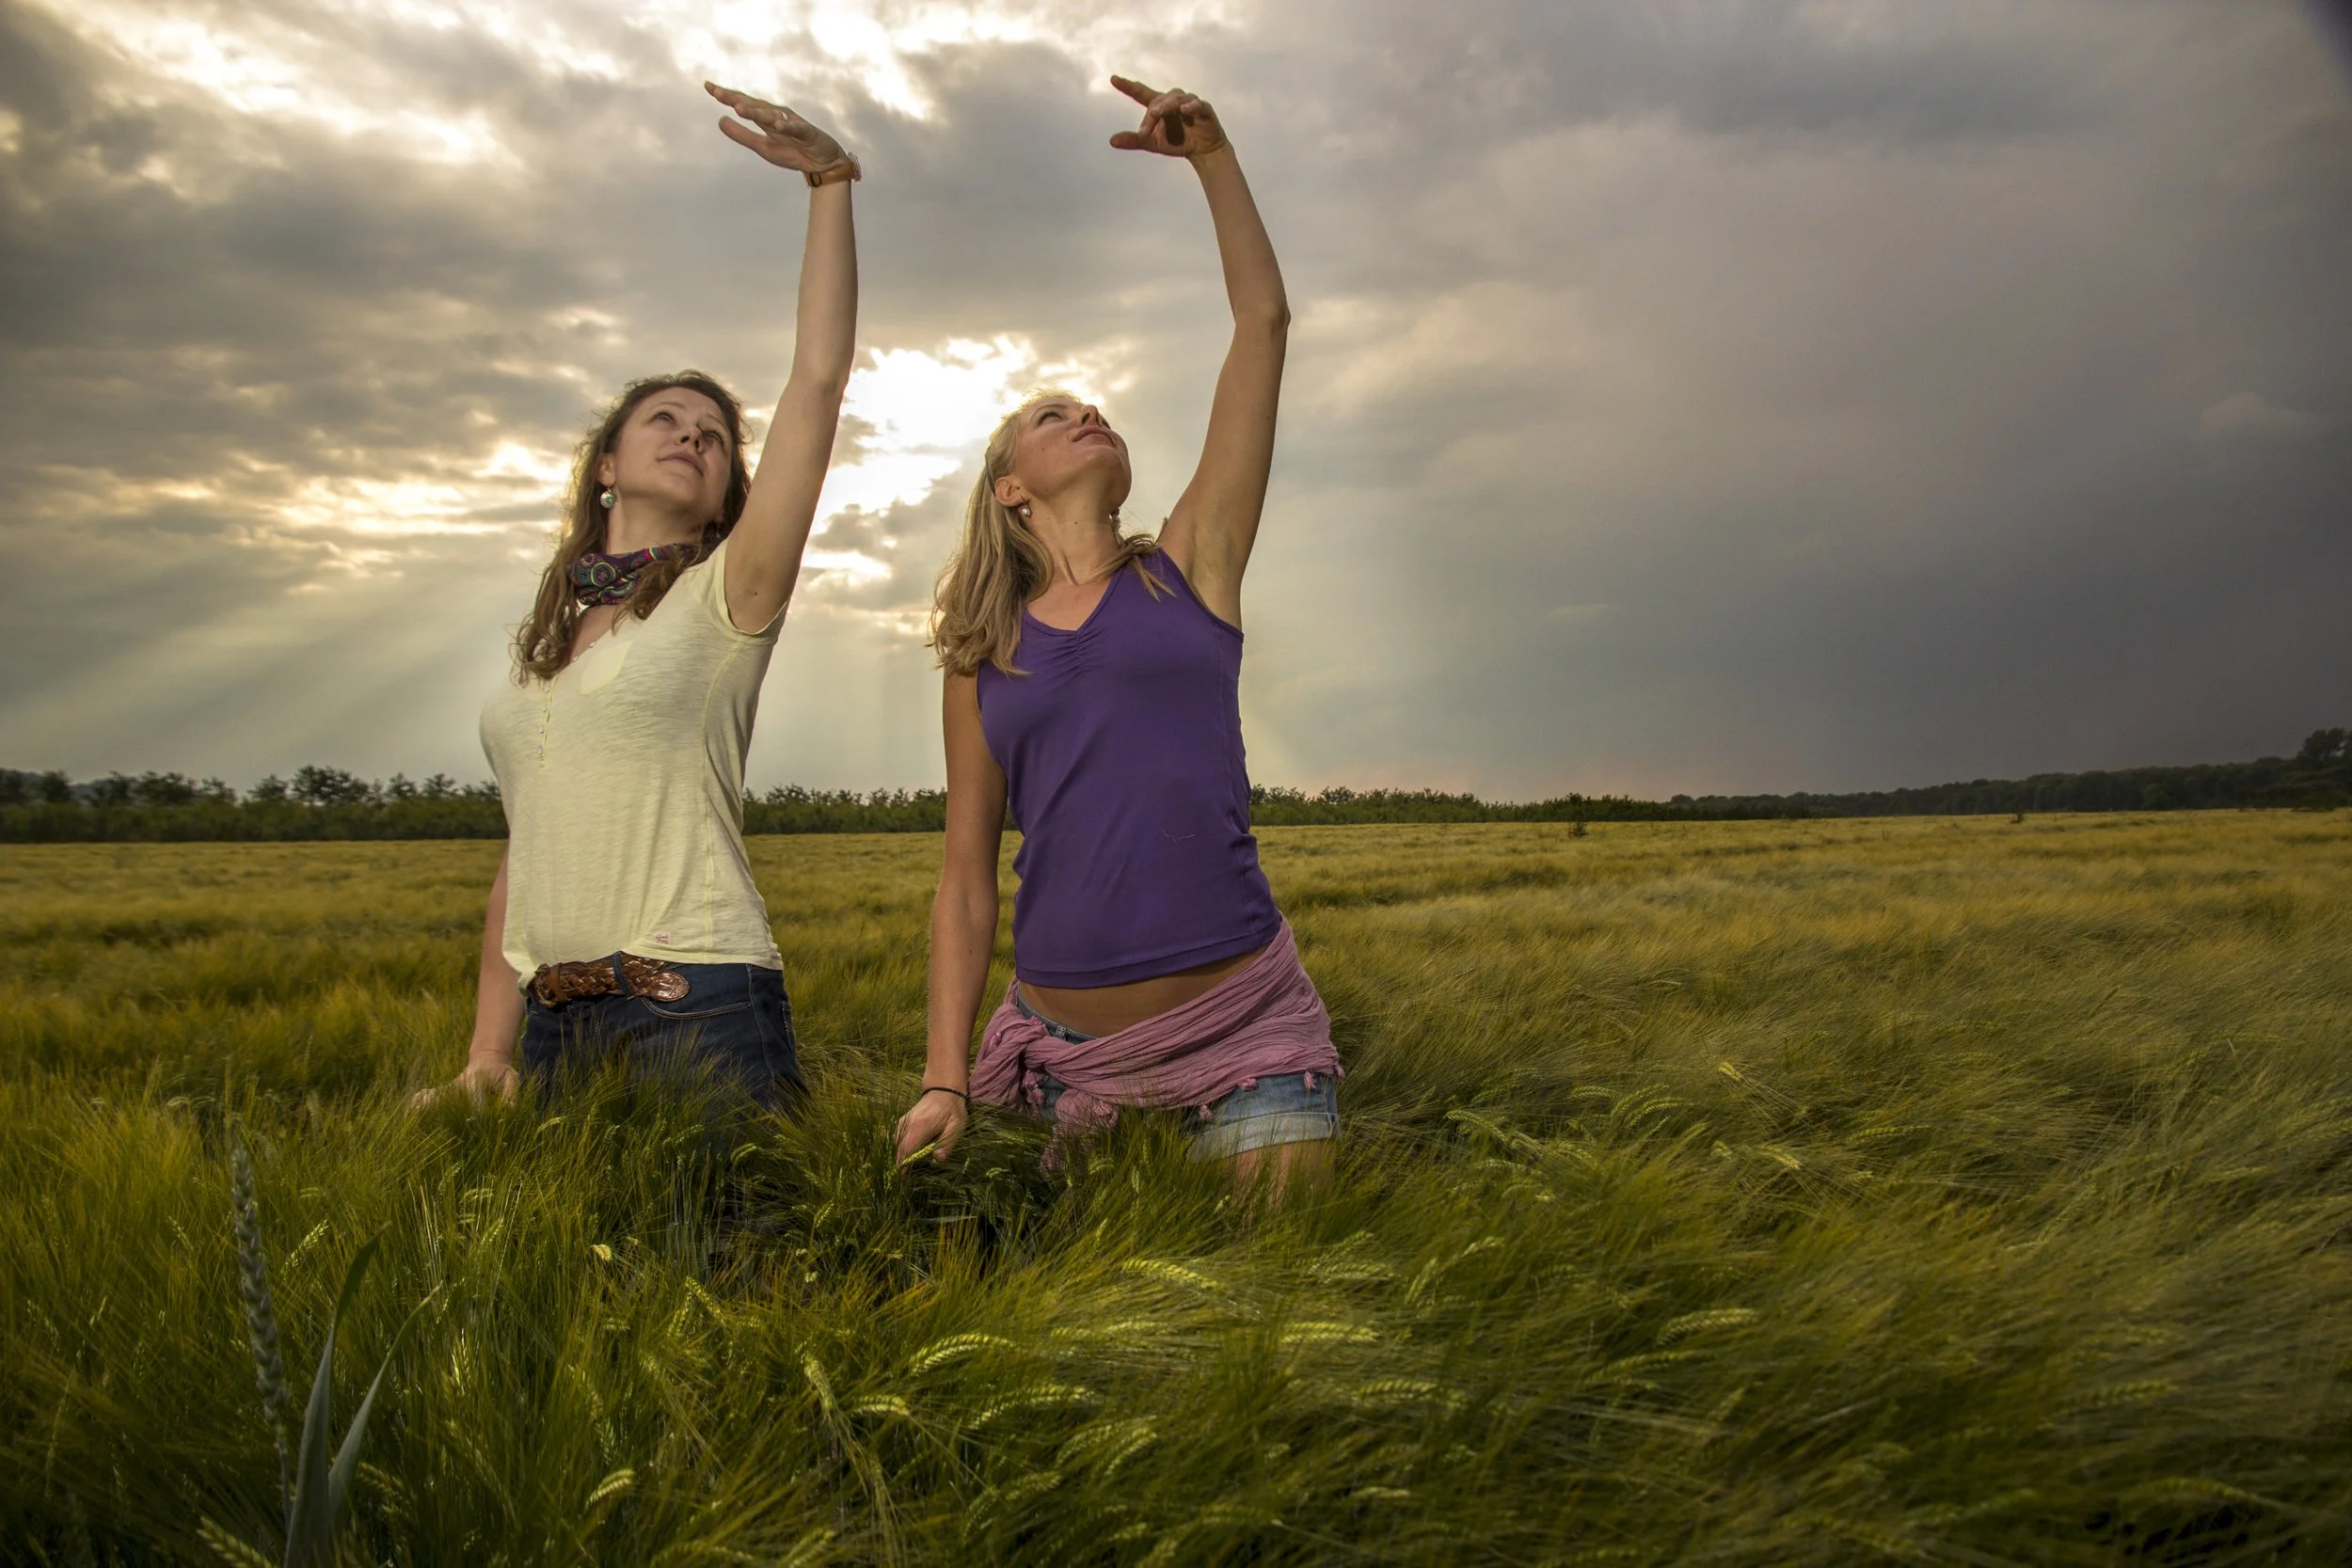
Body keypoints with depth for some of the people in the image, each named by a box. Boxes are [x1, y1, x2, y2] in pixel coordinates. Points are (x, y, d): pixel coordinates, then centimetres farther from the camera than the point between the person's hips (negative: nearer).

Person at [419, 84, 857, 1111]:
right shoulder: (545, 641, 17)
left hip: (698, 1019, -5)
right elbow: (525, 855, 17)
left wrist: (830, 180, -11)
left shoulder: (727, 599, 1)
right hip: (553, 1026, 6)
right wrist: (488, 1055, 11)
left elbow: (819, 377, -9)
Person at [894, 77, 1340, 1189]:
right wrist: (944, 1080, 3)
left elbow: (1264, 322, 4)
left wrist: (1211, 155, 5)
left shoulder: (1191, 570, 6)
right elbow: (966, 881, 9)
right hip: (1068, 1045, 2)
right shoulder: (983, 654, 10)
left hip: (1243, 1024, -1)